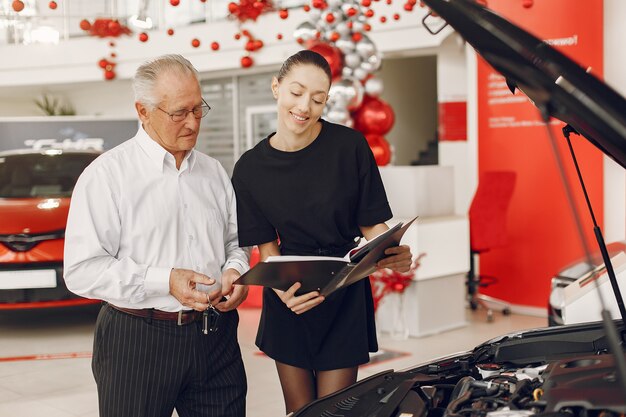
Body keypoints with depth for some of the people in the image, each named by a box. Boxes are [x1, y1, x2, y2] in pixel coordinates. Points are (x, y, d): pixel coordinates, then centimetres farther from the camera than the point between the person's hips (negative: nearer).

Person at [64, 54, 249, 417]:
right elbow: (82, 271, -13)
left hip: (216, 337, 5)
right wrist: (165, 281, -21)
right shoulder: (107, 175, -7)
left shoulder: (214, 172, 11)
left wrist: (235, 270, -3)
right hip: (138, 342, -4)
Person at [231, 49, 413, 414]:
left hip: (345, 300, -2)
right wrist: (283, 291, -21)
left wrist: (392, 255, -27)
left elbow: (372, 224, -5)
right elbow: (267, 246, -2)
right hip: (289, 299, 2)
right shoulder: (251, 168, -5)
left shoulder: (350, 146, -11)